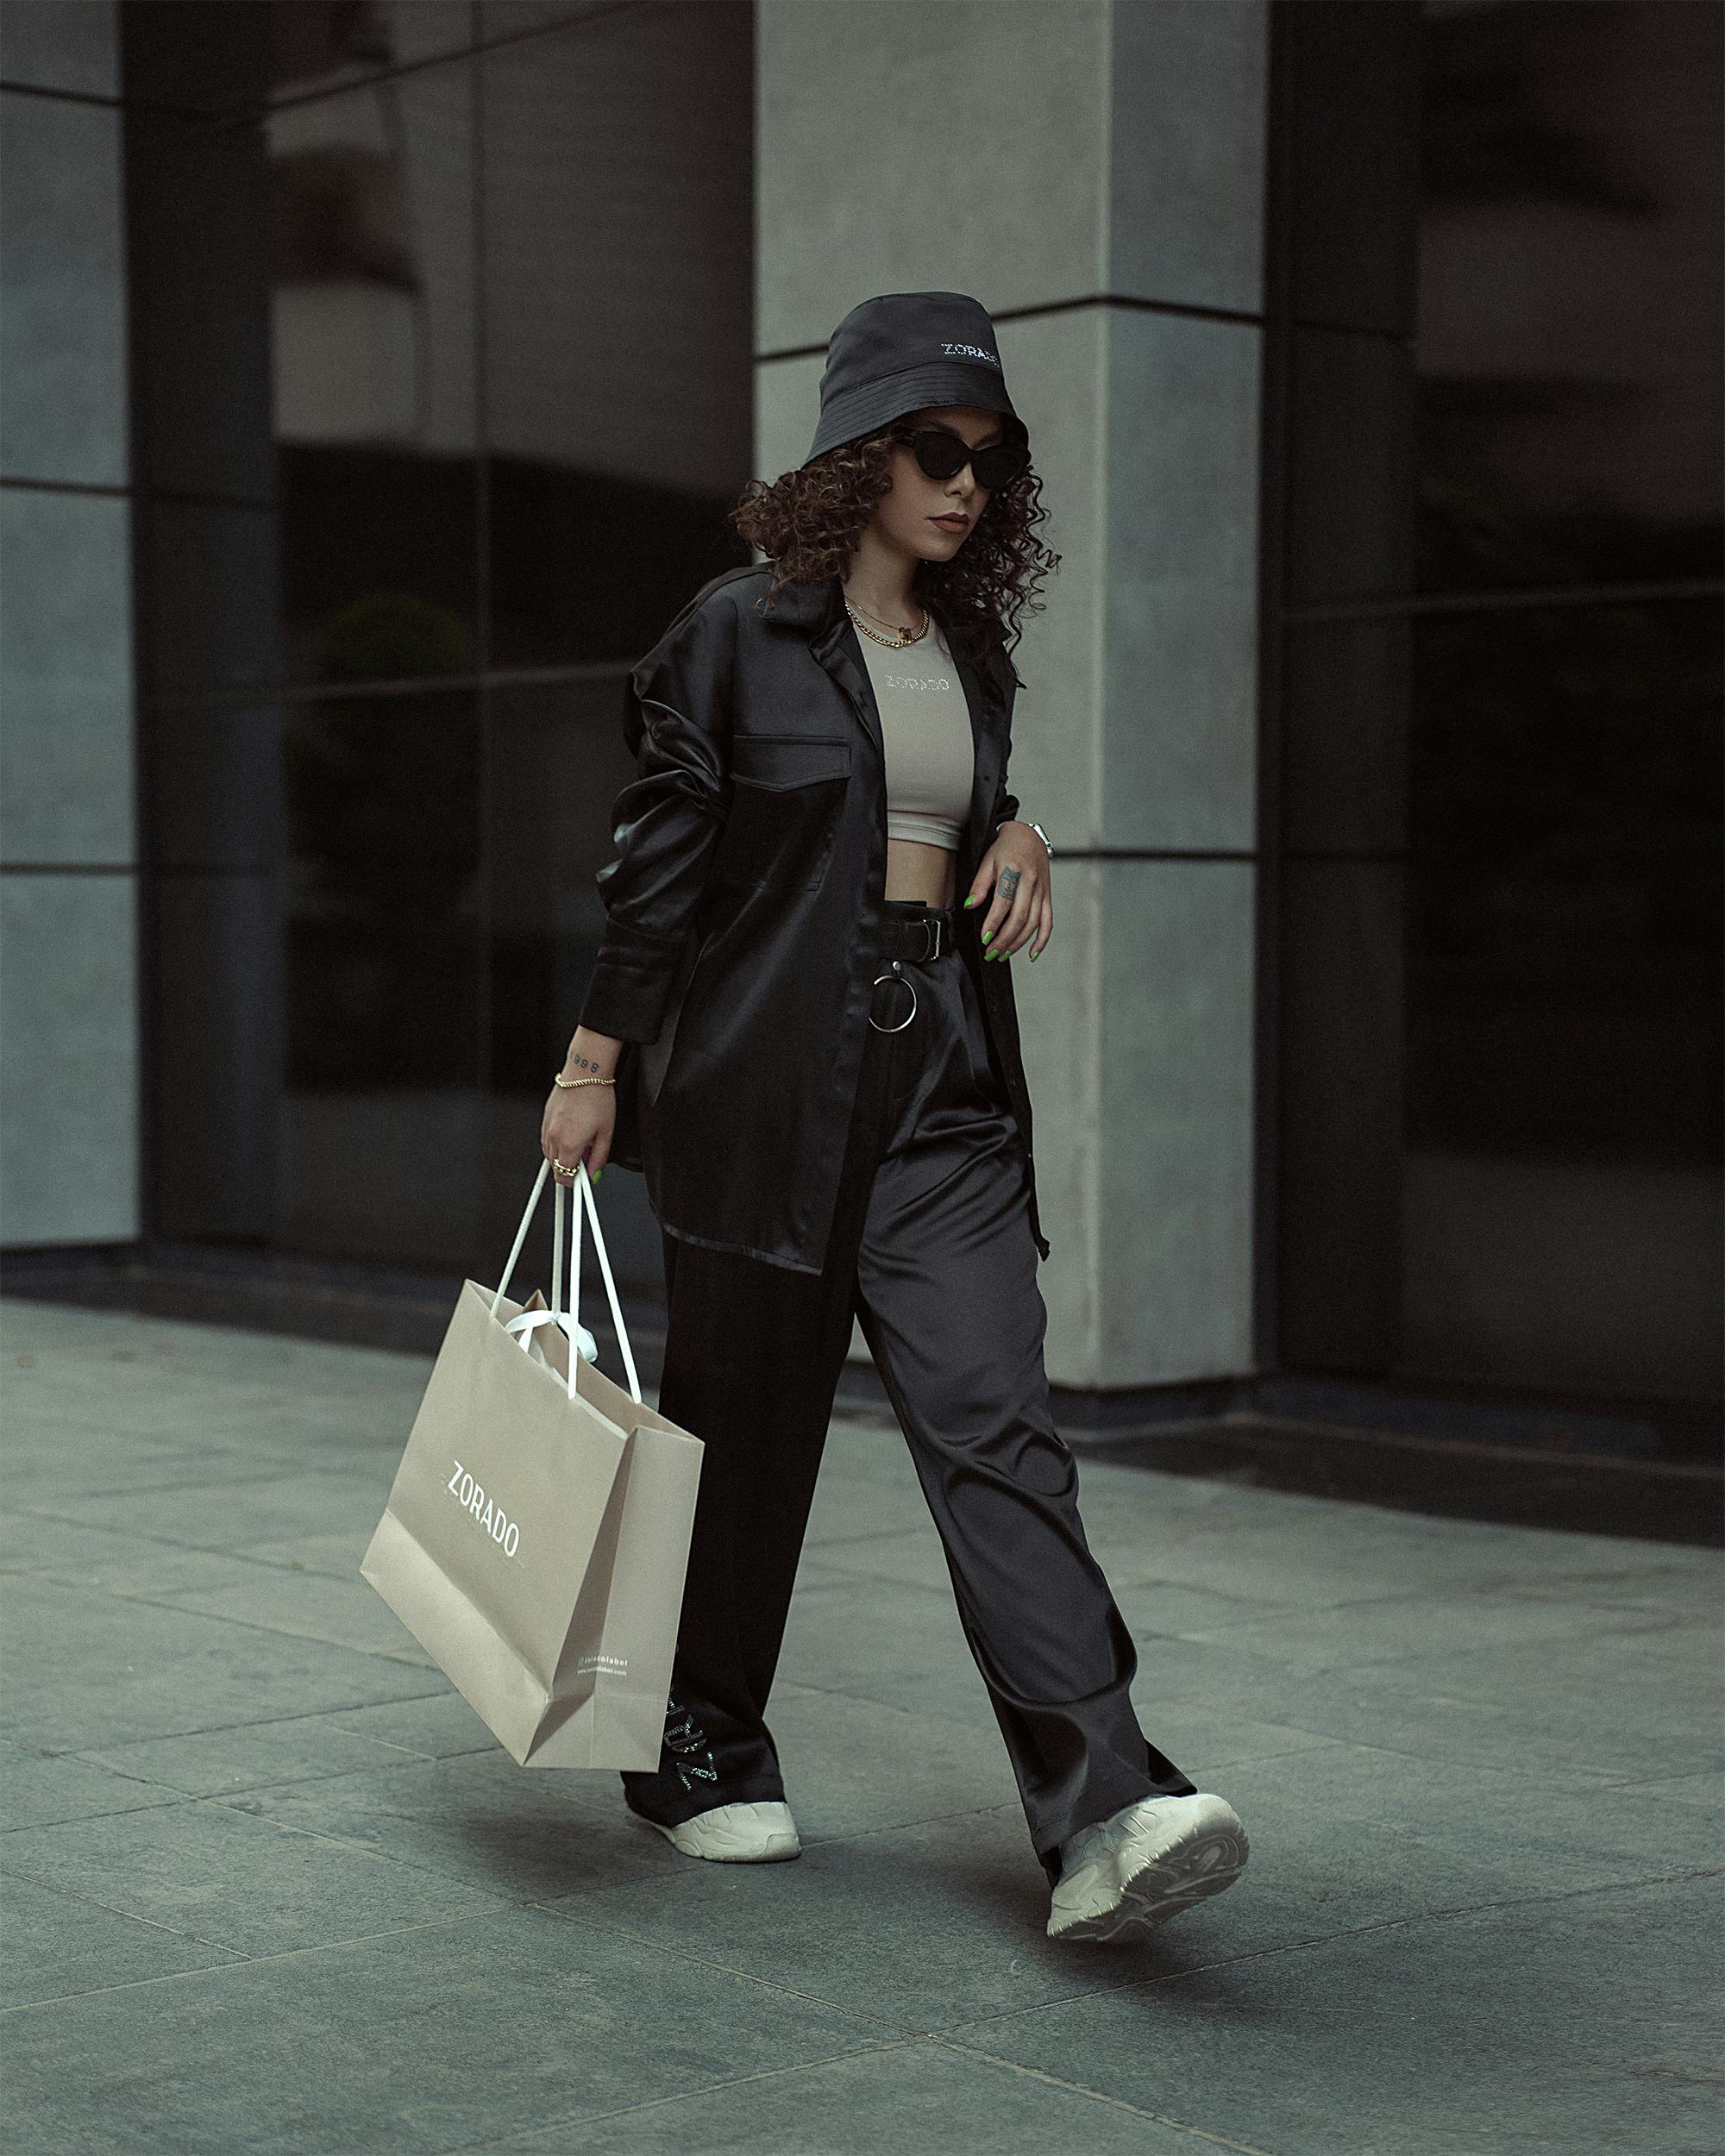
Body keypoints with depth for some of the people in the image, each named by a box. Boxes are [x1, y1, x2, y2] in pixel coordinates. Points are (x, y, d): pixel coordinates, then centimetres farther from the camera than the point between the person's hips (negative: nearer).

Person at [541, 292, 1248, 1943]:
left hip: (944, 1079, 4)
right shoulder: (737, 634, -3)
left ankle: (1101, 1817, -18)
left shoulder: (974, 648, 13)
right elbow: (656, 862, -2)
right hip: (764, 1074, -4)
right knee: (746, 1422, 6)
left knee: (992, 1420, -9)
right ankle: (699, 1758, 27)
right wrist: (593, 1065, -3)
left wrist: (1016, 836, 7)